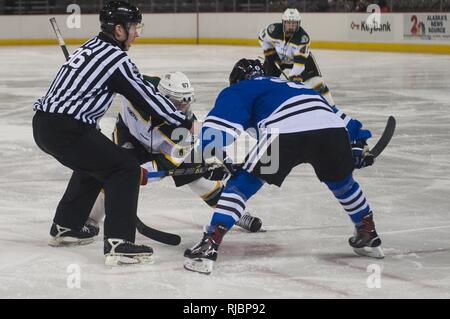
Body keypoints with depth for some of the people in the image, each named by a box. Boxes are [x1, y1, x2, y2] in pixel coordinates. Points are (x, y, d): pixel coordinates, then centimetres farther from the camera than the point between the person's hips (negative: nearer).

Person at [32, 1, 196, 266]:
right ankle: (118, 244, -14)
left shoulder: (93, 46, 18)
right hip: (65, 131, -10)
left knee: (93, 164, 31)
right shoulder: (116, 58, -9)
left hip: (44, 124, 10)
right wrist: (188, 123, 4)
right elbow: (146, 98, -5)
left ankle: (65, 227, 38)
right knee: (126, 169, -5)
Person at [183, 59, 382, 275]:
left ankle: (208, 246, -2)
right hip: (331, 128, 5)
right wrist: (357, 146, 50)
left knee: (240, 185, 10)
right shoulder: (292, 86, 43)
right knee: (342, 182, 33)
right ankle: (369, 238, 43)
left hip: (285, 133, -5)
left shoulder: (239, 90, 26)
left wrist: (224, 161, 12)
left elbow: (217, 127, 6)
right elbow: (340, 116, 44)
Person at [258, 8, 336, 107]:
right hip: (278, 57, 2)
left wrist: (293, 77, -42)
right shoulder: (274, 29, -29)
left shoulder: (303, 37, -35)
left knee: (315, 82, -10)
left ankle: (330, 105, 0)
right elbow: (262, 37, -6)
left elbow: (299, 62, -37)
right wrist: (269, 52, -11)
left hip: (300, 56, -2)